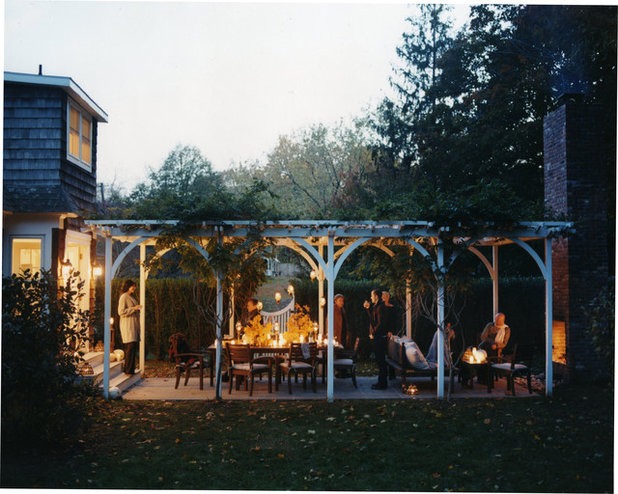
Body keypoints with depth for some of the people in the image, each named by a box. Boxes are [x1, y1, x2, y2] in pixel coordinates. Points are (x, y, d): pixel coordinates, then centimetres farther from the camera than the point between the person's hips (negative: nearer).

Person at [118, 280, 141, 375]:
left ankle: (129, 369, 8)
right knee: (131, 346, -14)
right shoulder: (123, 297, -9)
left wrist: (137, 309, 15)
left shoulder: (130, 297, 20)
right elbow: (121, 312, -17)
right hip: (127, 324, -9)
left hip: (133, 324, 9)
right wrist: (134, 308, -18)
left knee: (132, 347, 6)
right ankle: (128, 369, -11)